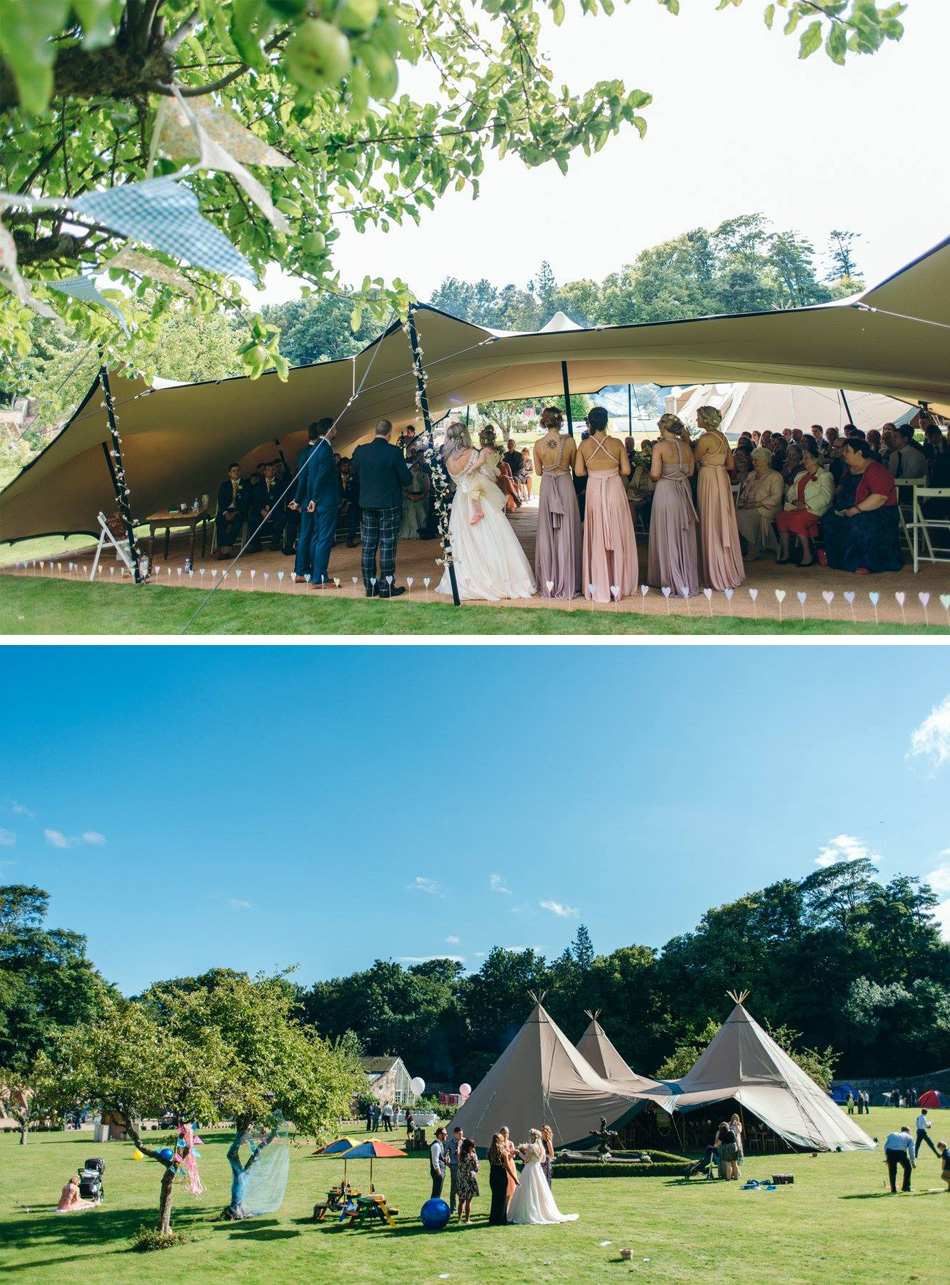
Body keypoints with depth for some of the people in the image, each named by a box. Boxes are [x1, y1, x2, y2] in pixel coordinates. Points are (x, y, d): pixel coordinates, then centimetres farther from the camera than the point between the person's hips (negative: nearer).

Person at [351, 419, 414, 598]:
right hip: (389, 503, -4)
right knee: (387, 546, 2)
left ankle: (370, 585, 14)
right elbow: (407, 480, -11)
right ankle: (386, 586, 5)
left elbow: (356, 476, 9)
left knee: (368, 545, 10)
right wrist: (409, 486, 11)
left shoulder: (359, 451, -2)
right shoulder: (394, 452, -14)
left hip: (367, 503, 4)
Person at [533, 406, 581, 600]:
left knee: (547, 535, 10)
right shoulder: (569, 441, -9)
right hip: (565, 486, -1)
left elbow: (538, 471, 3)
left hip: (547, 488, 1)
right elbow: (574, 467, 3)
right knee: (566, 535, 5)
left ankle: (548, 584, 13)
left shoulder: (538, 444, -5)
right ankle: (567, 584, 8)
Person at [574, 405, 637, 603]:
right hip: (615, 491, -1)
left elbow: (579, 472, -5)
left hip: (594, 492, 1)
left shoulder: (584, 445, -3)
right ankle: (617, 584, 11)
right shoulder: (617, 444, -5)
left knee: (597, 537, 8)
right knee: (617, 537, 8)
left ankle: (598, 586, 11)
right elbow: (626, 470, -4)